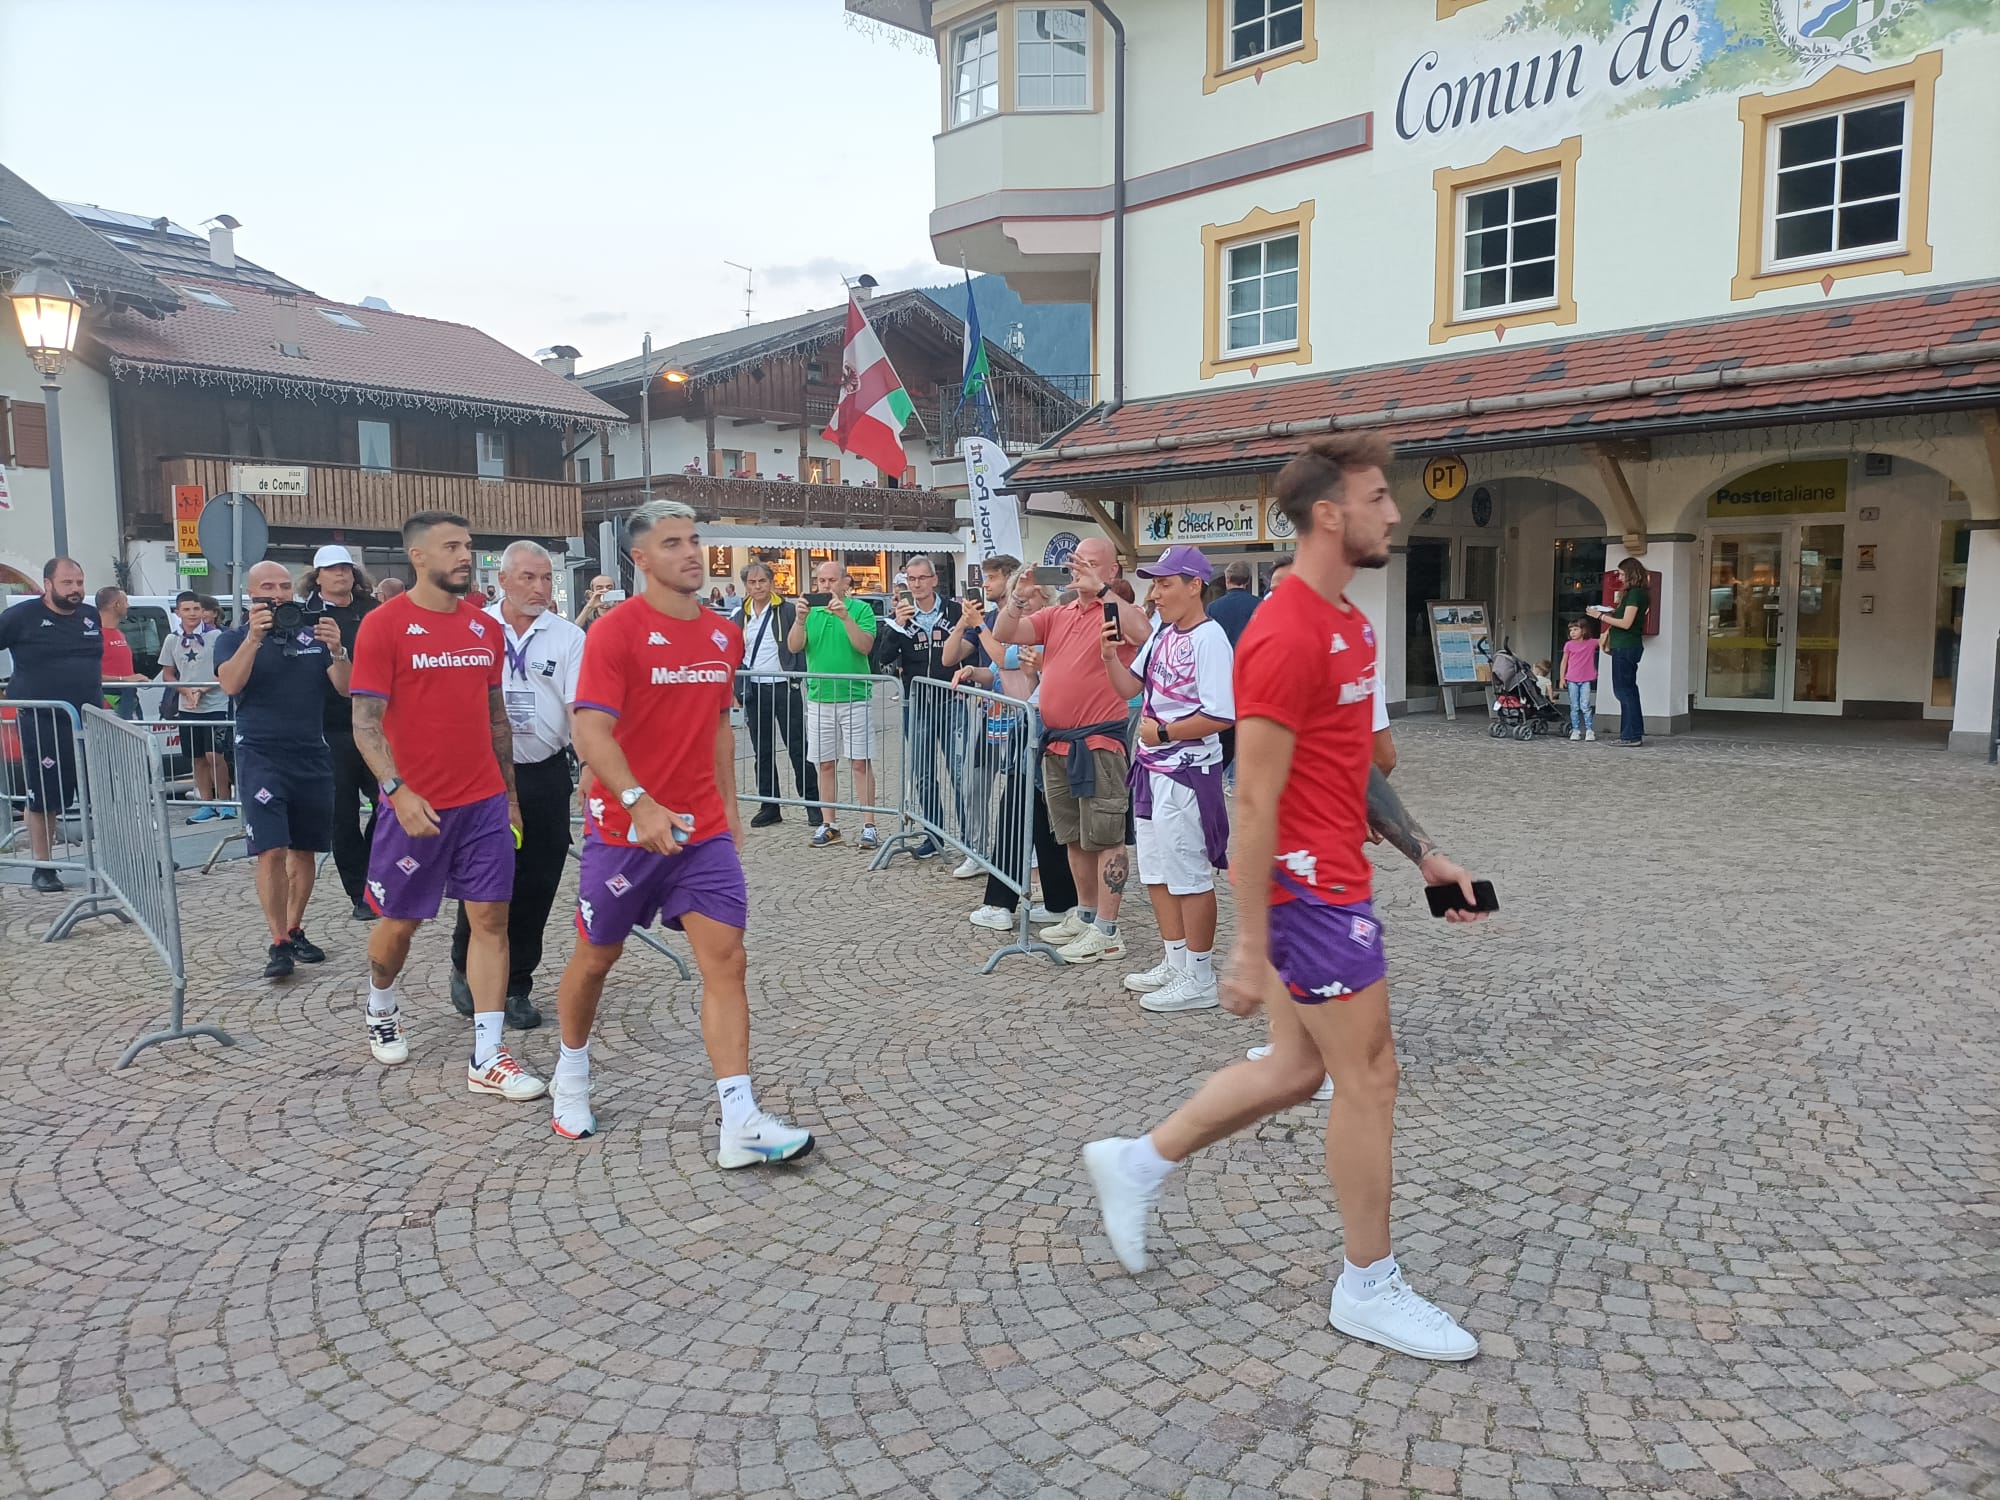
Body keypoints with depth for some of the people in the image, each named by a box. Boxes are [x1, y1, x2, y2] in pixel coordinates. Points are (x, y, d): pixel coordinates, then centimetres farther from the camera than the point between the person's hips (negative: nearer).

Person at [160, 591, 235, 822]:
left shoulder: (215, 636, -6)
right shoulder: (173, 640, 7)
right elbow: (167, 674, 12)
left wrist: (202, 690, -15)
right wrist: (186, 691, -6)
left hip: (215, 705, -4)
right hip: (187, 708, 4)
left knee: (214, 755, -11)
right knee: (198, 758, 9)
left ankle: (224, 801, 1)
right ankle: (206, 804, 17)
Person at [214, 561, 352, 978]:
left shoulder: (314, 633, 6)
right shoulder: (234, 638, 1)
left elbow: (346, 688, -2)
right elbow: (230, 684, -17)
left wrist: (337, 651, -22)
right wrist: (253, 638, -31)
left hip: (312, 756, 3)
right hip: (261, 756, -3)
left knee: (305, 849, 9)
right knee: (272, 850, -11)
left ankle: (295, 931, 23)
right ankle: (278, 943, -6)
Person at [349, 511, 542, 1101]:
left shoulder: (485, 625, 8)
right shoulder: (384, 625, -7)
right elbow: (365, 722, -10)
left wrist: (510, 793, 15)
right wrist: (399, 791, -21)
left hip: (485, 801, 4)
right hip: (417, 805, -4)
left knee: (491, 918, 0)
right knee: (399, 921, 11)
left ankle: (487, 1058, 4)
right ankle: (381, 1012, 41)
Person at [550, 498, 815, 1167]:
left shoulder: (724, 634, 7)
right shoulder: (616, 630, -12)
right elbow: (591, 732, -20)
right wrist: (640, 803, -33)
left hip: (703, 830, 4)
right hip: (625, 827, -4)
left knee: (726, 960, -6)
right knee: (596, 958, 14)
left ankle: (740, 1125, -6)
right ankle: (571, 1075, 41)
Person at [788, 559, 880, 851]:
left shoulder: (860, 609, -2)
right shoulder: (810, 610, 8)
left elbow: (865, 646, -14)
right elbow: (794, 647, -4)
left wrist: (845, 616, -24)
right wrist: (800, 619, -21)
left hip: (856, 698, -3)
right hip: (819, 699, 3)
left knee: (861, 762, -2)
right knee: (825, 764, 8)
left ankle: (869, 826, 2)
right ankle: (828, 825, 16)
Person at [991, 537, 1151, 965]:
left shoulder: (1117, 612, -5)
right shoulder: (1056, 615, 14)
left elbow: (1143, 633, -28)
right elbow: (1004, 635, 6)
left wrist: (1101, 589, -28)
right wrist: (1017, 596, -8)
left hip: (1098, 744, -7)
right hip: (1056, 743, 8)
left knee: (1105, 838, -3)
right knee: (1073, 837, 17)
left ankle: (1107, 932, 3)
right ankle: (1086, 914, 31)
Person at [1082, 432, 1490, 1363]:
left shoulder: (1346, 623, 12)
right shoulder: (1289, 637, -20)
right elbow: (1254, 802, -21)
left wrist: (1423, 854, 18)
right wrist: (1250, 948, -20)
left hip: (1330, 876, 10)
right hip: (1312, 885, -10)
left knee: (1298, 1069, 17)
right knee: (1368, 1076, 3)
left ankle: (1136, 1164, 30)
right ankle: (1368, 1290, 21)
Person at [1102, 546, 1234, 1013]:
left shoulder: (1209, 639, -18)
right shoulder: (1162, 634, 9)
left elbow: (1221, 716, -24)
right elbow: (1132, 686, 16)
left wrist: (1163, 733, -16)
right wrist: (1111, 656, -1)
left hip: (1188, 771, -9)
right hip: (1152, 767, 9)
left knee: (1189, 875, 0)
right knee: (1156, 871, 17)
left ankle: (1198, 980, 12)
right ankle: (1175, 963, 32)